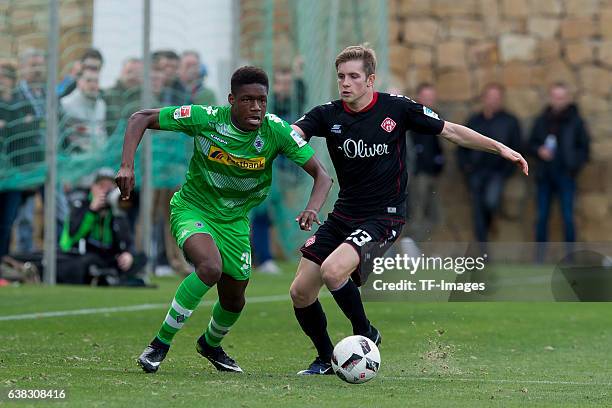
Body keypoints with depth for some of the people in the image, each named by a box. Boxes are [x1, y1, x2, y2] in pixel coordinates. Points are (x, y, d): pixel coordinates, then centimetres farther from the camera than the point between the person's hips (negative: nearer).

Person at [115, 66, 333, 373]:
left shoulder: (277, 131, -19)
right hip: (192, 207, -4)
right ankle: (160, 343, -19)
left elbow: (321, 175, -15)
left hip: (234, 219, 4)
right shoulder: (205, 119, -24)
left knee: (234, 300, 12)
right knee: (210, 267, -33)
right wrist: (127, 166, -27)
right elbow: (141, 118, -15)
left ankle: (211, 344, 47)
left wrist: (311, 210, -35)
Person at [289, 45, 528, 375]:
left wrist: (500, 148, -4)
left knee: (333, 271, -28)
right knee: (300, 292, 0)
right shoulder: (328, 115, -1)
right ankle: (325, 359, 24)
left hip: (383, 217, -5)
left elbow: (450, 131, 1)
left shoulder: (395, 108, -7)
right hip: (342, 215, 5)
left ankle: (366, 335, -3)